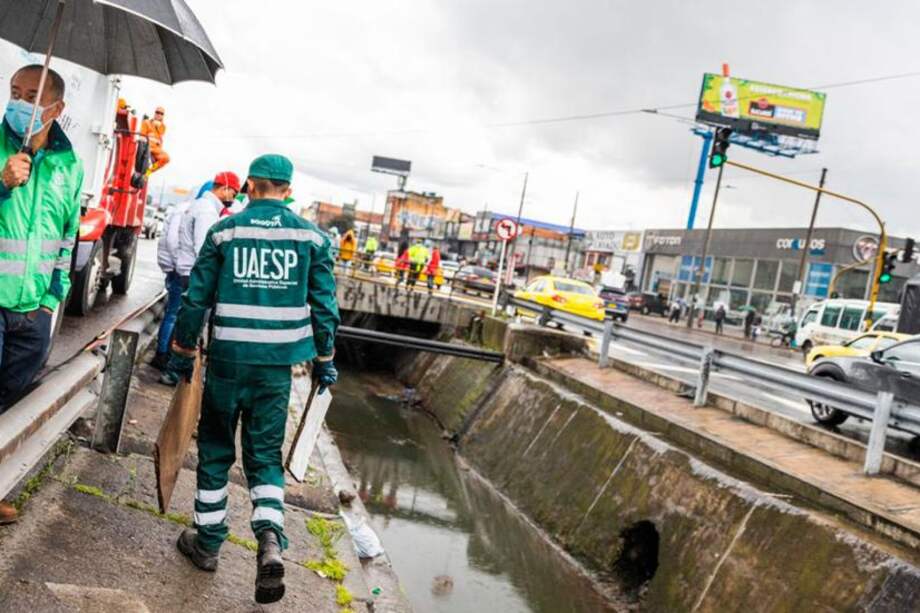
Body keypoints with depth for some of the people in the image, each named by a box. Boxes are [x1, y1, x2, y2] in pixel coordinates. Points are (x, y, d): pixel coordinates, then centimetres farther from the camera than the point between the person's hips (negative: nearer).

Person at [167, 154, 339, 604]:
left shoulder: (224, 231, 0)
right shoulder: (311, 236, 2)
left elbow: (196, 298, 1)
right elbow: (324, 305, 3)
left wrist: (182, 351, 12)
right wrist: (324, 360, 13)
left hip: (227, 360, -1)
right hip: (277, 365, 1)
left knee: (216, 451, 14)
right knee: (265, 454, 10)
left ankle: (207, 542, 24)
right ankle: (270, 540, -9)